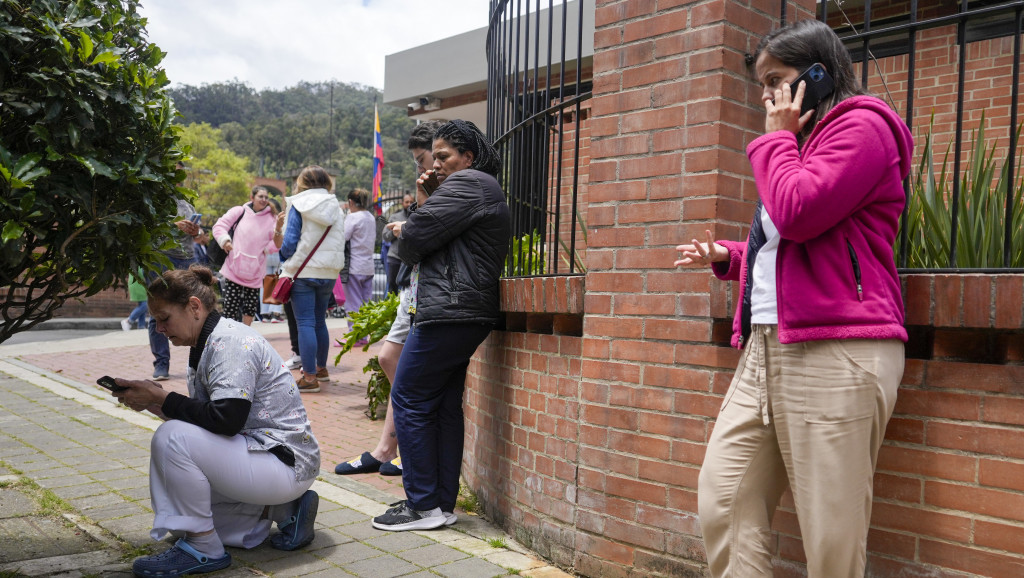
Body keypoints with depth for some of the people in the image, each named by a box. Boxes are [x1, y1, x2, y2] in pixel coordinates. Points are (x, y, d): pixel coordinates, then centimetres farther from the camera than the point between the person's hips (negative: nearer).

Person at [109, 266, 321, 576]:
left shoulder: (230, 341, -18)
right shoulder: (207, 345, 12)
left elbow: (226, 419, -28)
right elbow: (202, 420, 12)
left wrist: (161, 397, -19)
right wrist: (154, 401, -2)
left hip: (286, 462, -11)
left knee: (171, 438, -24)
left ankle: (204, 549, -12)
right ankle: (284, 510, 13)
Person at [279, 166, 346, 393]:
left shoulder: (299, 206, -6)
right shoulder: (337, 209, 6)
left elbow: (290, 241, -9)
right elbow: (340, 242, 9)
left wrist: (284, 256, 10)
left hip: (303, 272, -5)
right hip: (329, 273, 5)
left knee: (305, 323, -4)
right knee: (320, 321, 18)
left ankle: (309, 377, -7)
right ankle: (321, 368, 30)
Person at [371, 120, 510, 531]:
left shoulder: (467, 183, -9)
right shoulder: (482, 189, 25)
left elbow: (418, 235, -16)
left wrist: (402, 232, 7)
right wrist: (433, 194, 11)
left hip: (447, 312, -11)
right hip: (466, 315, 11)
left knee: (409, 400, -4)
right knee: (444, 407, 12)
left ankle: (423, 505, 1)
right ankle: (443, 502, 17)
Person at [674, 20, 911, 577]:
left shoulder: (861, 126, -3)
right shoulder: (803, 141, 26)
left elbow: (798, 214, -18)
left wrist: (777, 137, -3)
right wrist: (729, 256, 18)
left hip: (834, 355, -9)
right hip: (765, 346, 9)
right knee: (722, 502, 2)